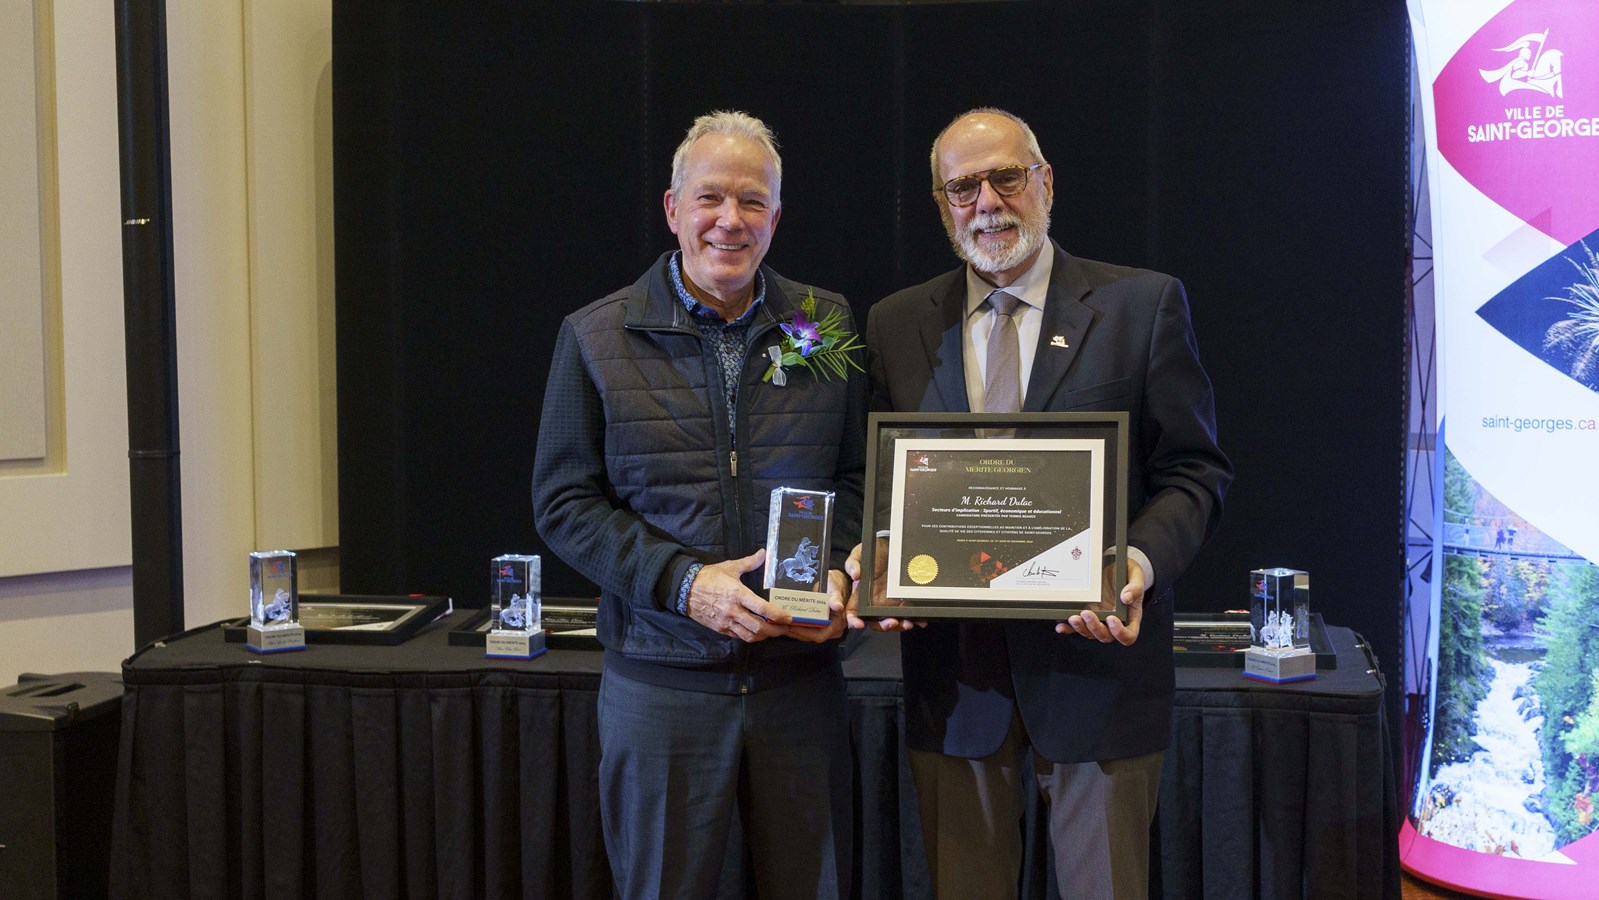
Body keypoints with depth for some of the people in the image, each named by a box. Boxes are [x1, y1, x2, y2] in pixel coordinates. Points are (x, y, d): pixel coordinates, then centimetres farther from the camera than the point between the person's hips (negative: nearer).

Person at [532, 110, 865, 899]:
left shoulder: (827, 325, 6)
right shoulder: (595, 337, 0)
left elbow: (859, 475, 11)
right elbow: (563, 502, -2)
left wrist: (838, 570, -9)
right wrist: (683, 582, -15)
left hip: (801, 677, 2)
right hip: (662, 680, -1)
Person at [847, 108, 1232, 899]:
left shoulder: (1144, 306, 0)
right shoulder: (895, 325, 7)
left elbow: (1193, 471, -1)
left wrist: (1142, 561, -20)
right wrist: (874, 557, -11)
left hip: (1096, 658, -2)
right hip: (952, 670, 2)